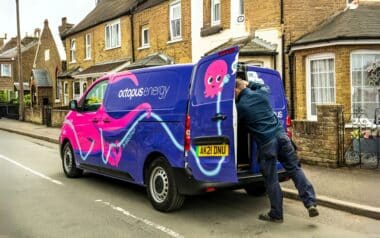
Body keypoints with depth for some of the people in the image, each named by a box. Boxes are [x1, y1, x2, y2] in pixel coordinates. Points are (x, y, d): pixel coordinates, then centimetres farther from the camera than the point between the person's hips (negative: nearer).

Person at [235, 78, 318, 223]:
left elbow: (238, 124, 15)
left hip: (266, 143, -4)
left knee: (271, 180, 6)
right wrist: (249, 83, 41)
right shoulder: (261, 94, 10)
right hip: (281, 135, 5)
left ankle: (276, 215, 17)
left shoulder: (239, 106, -2)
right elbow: (264, 86, 35)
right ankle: (311, 203, 5)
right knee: (295, 169, 11)